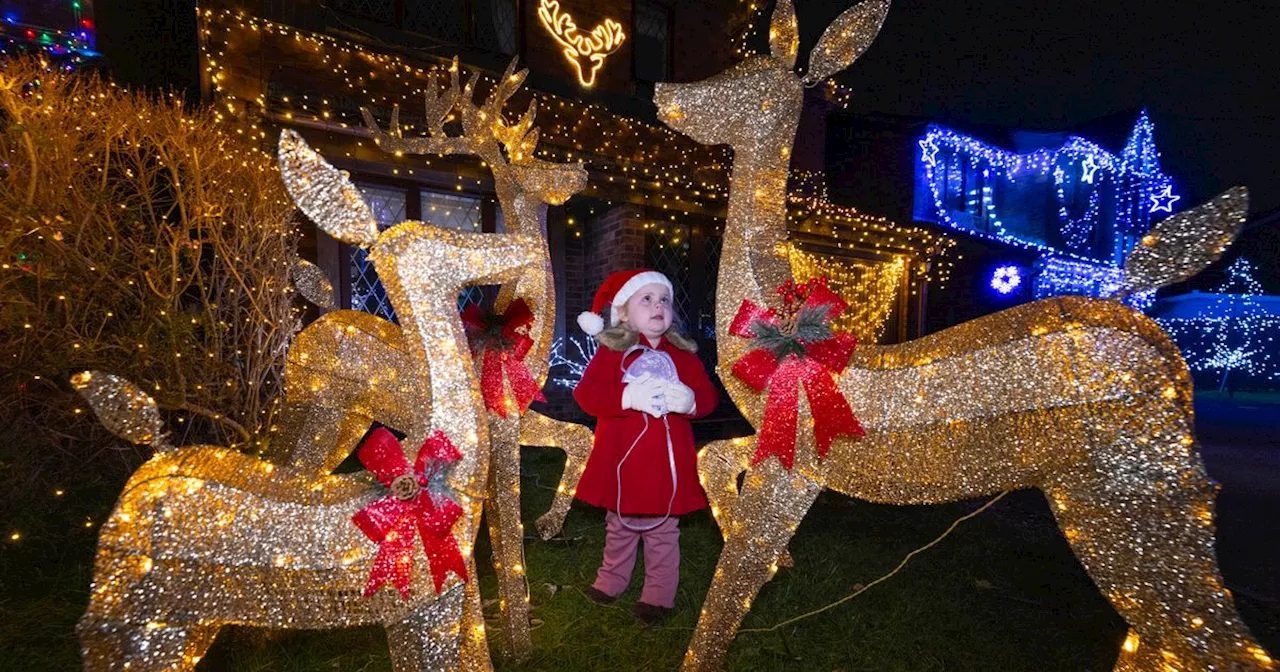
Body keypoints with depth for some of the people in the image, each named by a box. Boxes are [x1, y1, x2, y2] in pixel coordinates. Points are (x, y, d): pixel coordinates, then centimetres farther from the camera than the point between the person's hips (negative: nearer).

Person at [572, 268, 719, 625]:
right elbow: (587, 392, -16)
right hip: (622, 461, 0)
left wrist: (691, 400, -23)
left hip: (667, 462, 1)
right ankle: (611, 579, 41)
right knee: (620, 527, 20)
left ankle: (659, 594, 28)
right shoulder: (611, 351, -6)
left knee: (663, 532, 12)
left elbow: (708, 394, 1)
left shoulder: (683, 355, 3)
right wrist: (629, 398, -30)